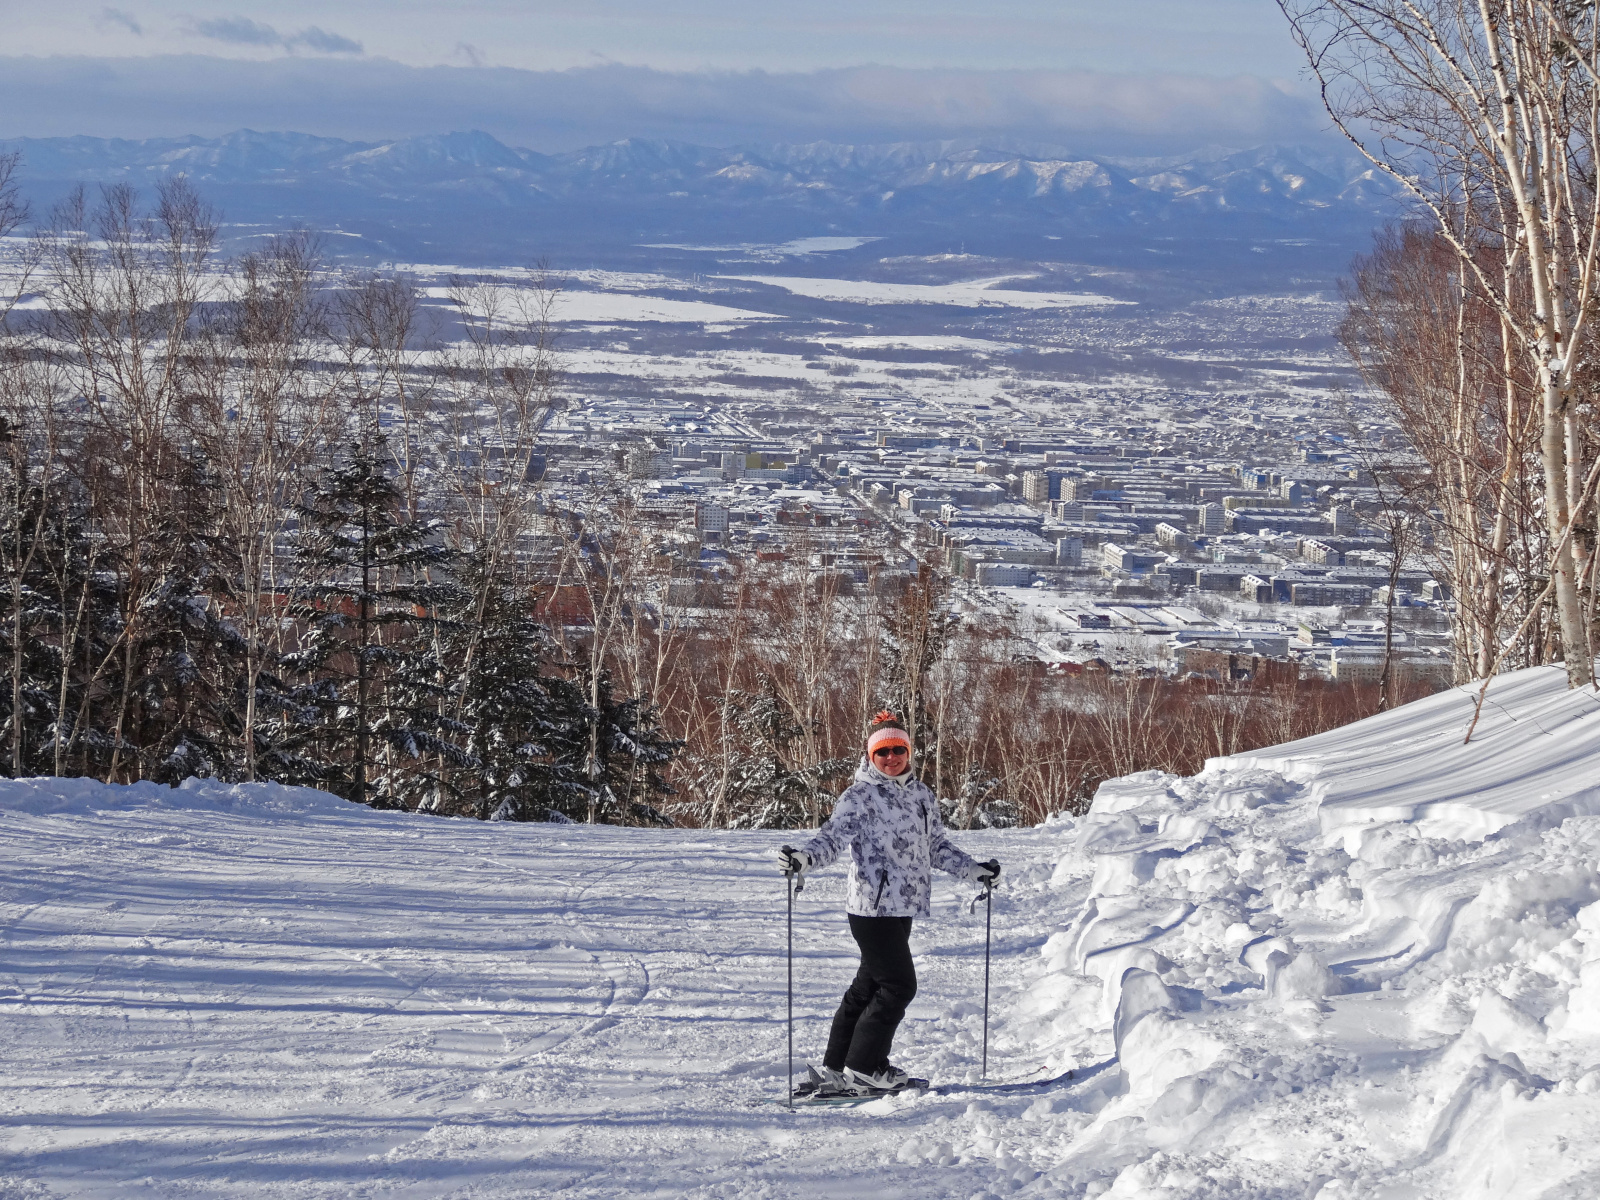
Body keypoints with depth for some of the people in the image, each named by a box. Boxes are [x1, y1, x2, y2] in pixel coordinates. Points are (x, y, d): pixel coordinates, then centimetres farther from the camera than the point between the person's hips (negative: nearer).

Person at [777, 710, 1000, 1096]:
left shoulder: (921, 795, 14)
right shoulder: (859, 796, -8)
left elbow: (936, 846, 24)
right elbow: (833, 838, -17)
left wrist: (974, 869, 23)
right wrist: (804, 859, -35)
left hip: (903, 907, 8)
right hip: (872, 906, -7)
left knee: (869, 985, 11)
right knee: (899, 984, -9)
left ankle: (837, 1069, 18)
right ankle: (862, 1068, -1)